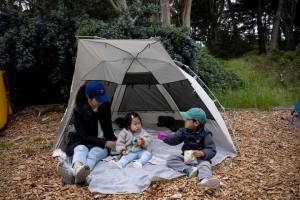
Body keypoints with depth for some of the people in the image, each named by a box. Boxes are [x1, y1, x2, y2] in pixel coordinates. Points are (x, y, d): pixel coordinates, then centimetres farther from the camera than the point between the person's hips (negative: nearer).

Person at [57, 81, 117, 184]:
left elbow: (108, 128, -5)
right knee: (81, 149, -36)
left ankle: (74, 174, -64)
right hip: (81, 143, -1)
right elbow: (83, 136, -22)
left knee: (95, 151, -34)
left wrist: (114, 142, -13)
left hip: (98, 145, 1)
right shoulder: (78, 110, -20)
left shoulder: (105, 106, -11)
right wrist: (104, 143, -25)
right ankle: (77, 170, -70)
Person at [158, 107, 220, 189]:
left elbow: (212, 150, -15)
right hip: (186, 157, 5)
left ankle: (205, 179, -70)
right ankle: (190, 170, -34)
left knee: (205, 164, -37)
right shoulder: (184, 131, 2)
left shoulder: (205, 134, -12)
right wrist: (166, 138, -16)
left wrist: (202, 153, -35)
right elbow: (174, 139, 5)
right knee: (171, 159, -16)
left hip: (200, 159, -5)